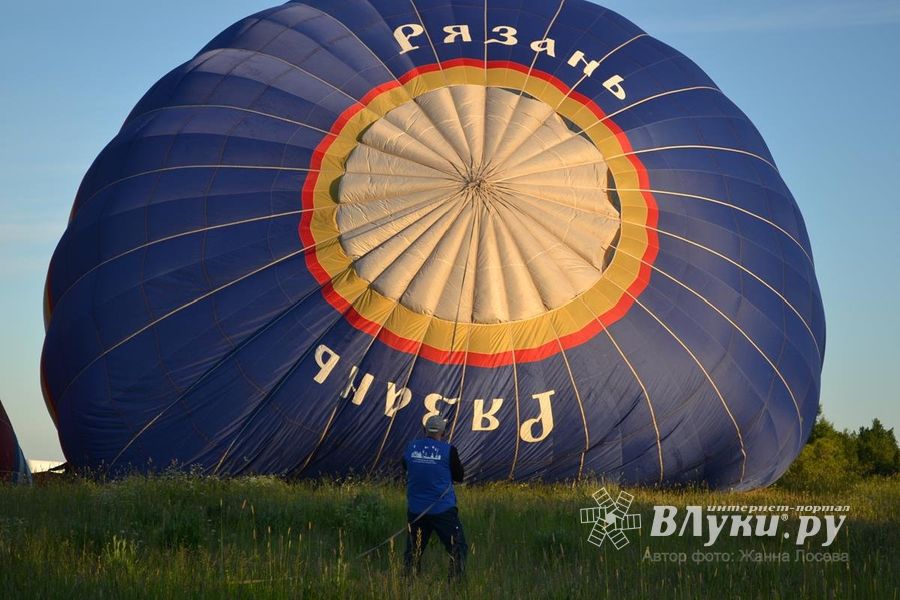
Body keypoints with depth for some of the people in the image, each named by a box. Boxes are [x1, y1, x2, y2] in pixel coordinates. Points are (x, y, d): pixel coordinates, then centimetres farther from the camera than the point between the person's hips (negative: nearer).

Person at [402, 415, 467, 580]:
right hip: (443, 509, -4)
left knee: (413, 551, 14)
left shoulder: (411, 448, -1)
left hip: (415, 510, 4)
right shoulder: (448, 450, -11)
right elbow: (459, 476, 0)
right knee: (458, 548, 5)